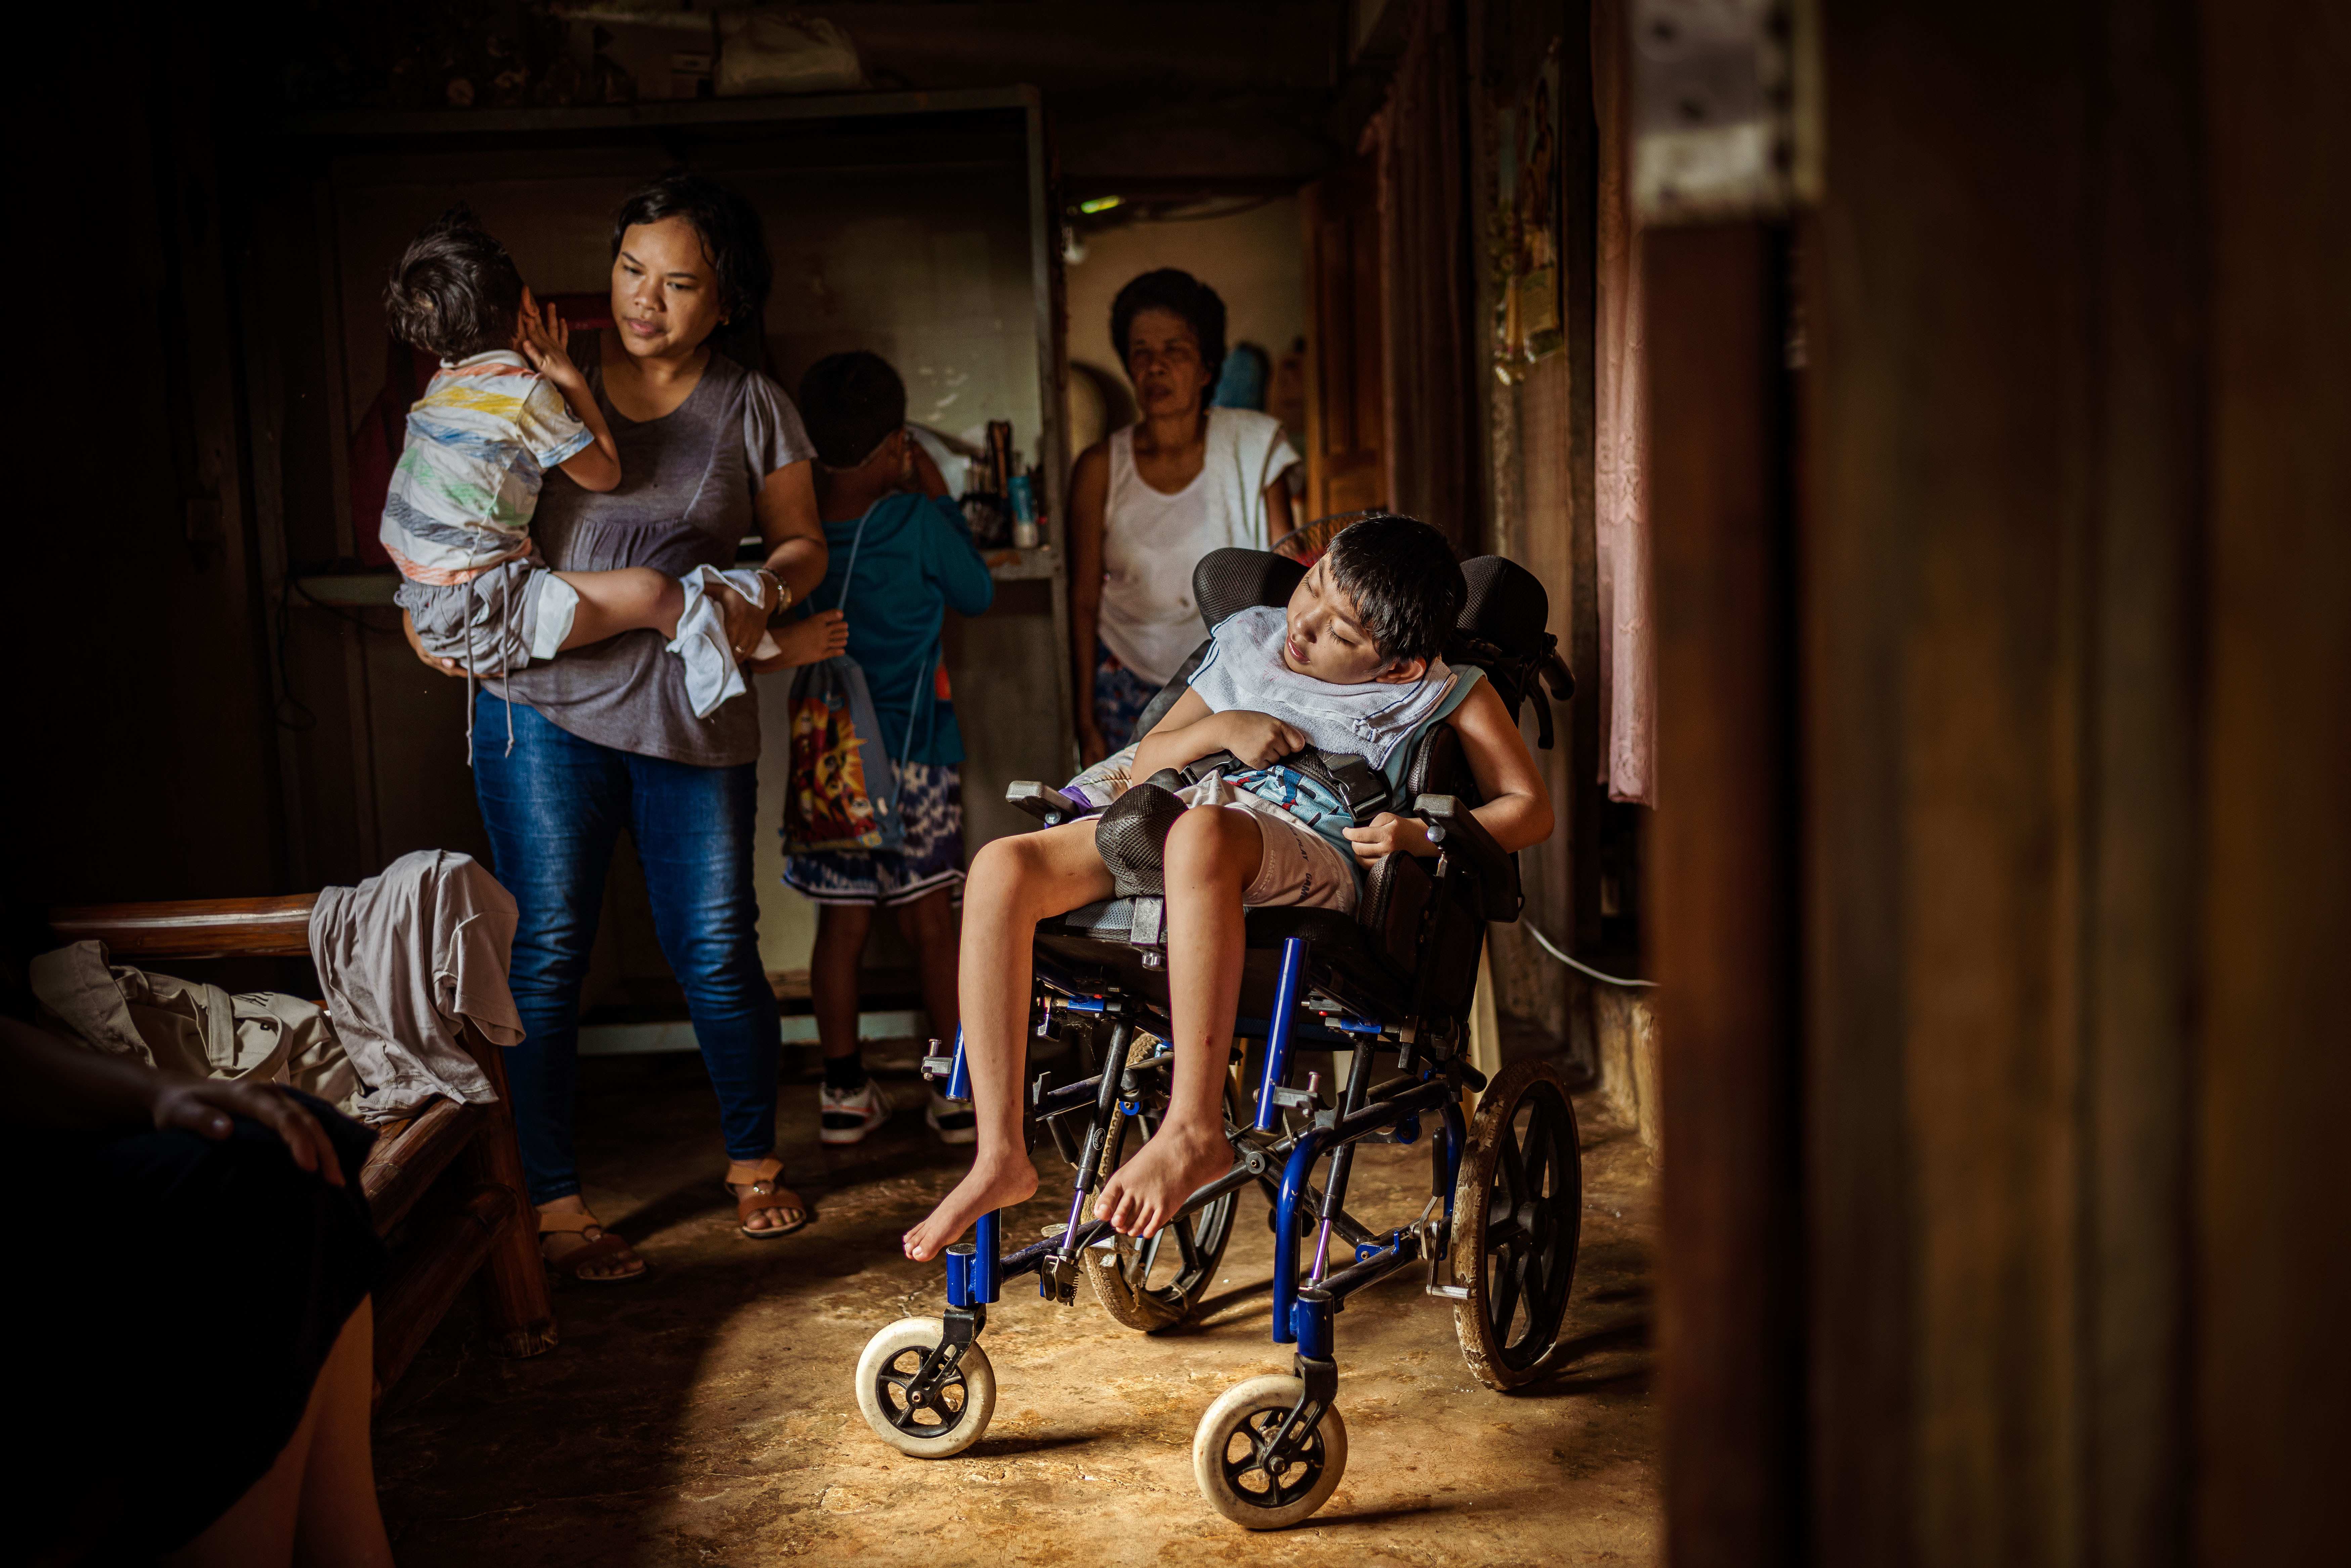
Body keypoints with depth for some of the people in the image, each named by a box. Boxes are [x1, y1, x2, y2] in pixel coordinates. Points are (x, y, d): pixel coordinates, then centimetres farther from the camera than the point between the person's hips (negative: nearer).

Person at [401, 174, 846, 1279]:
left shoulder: (752, 407, 7)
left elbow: (801, 544, 10)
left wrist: (757, 592, -10)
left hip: (693, 713, 0)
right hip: (546, 700, 0)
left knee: (716, 949, 3)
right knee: (546, 950, -1)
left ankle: (753, 1161, 25)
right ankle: (553, 1202, 10)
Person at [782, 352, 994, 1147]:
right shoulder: (914, 522, -11)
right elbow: (977, 593, 5)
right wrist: (939, 497, 10)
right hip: (912, 748, -3)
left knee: (842, 922, 10)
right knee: (929, 919, 4)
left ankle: (844, 1092, 17)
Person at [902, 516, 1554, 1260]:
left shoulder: (1442, 690, 12)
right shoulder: (1247, 639, 23)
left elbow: (1530, 809, 10)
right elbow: (1144, 765, 26)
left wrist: (1420, 835, -7)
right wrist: (1218, 728, 4)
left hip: (1313, 849, -5)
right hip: (1176, 819, 5)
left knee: (1200, 834, -42)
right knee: (1002, 867, -23)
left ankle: (1195, 1133, -38)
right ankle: (1002, 1158, -21)